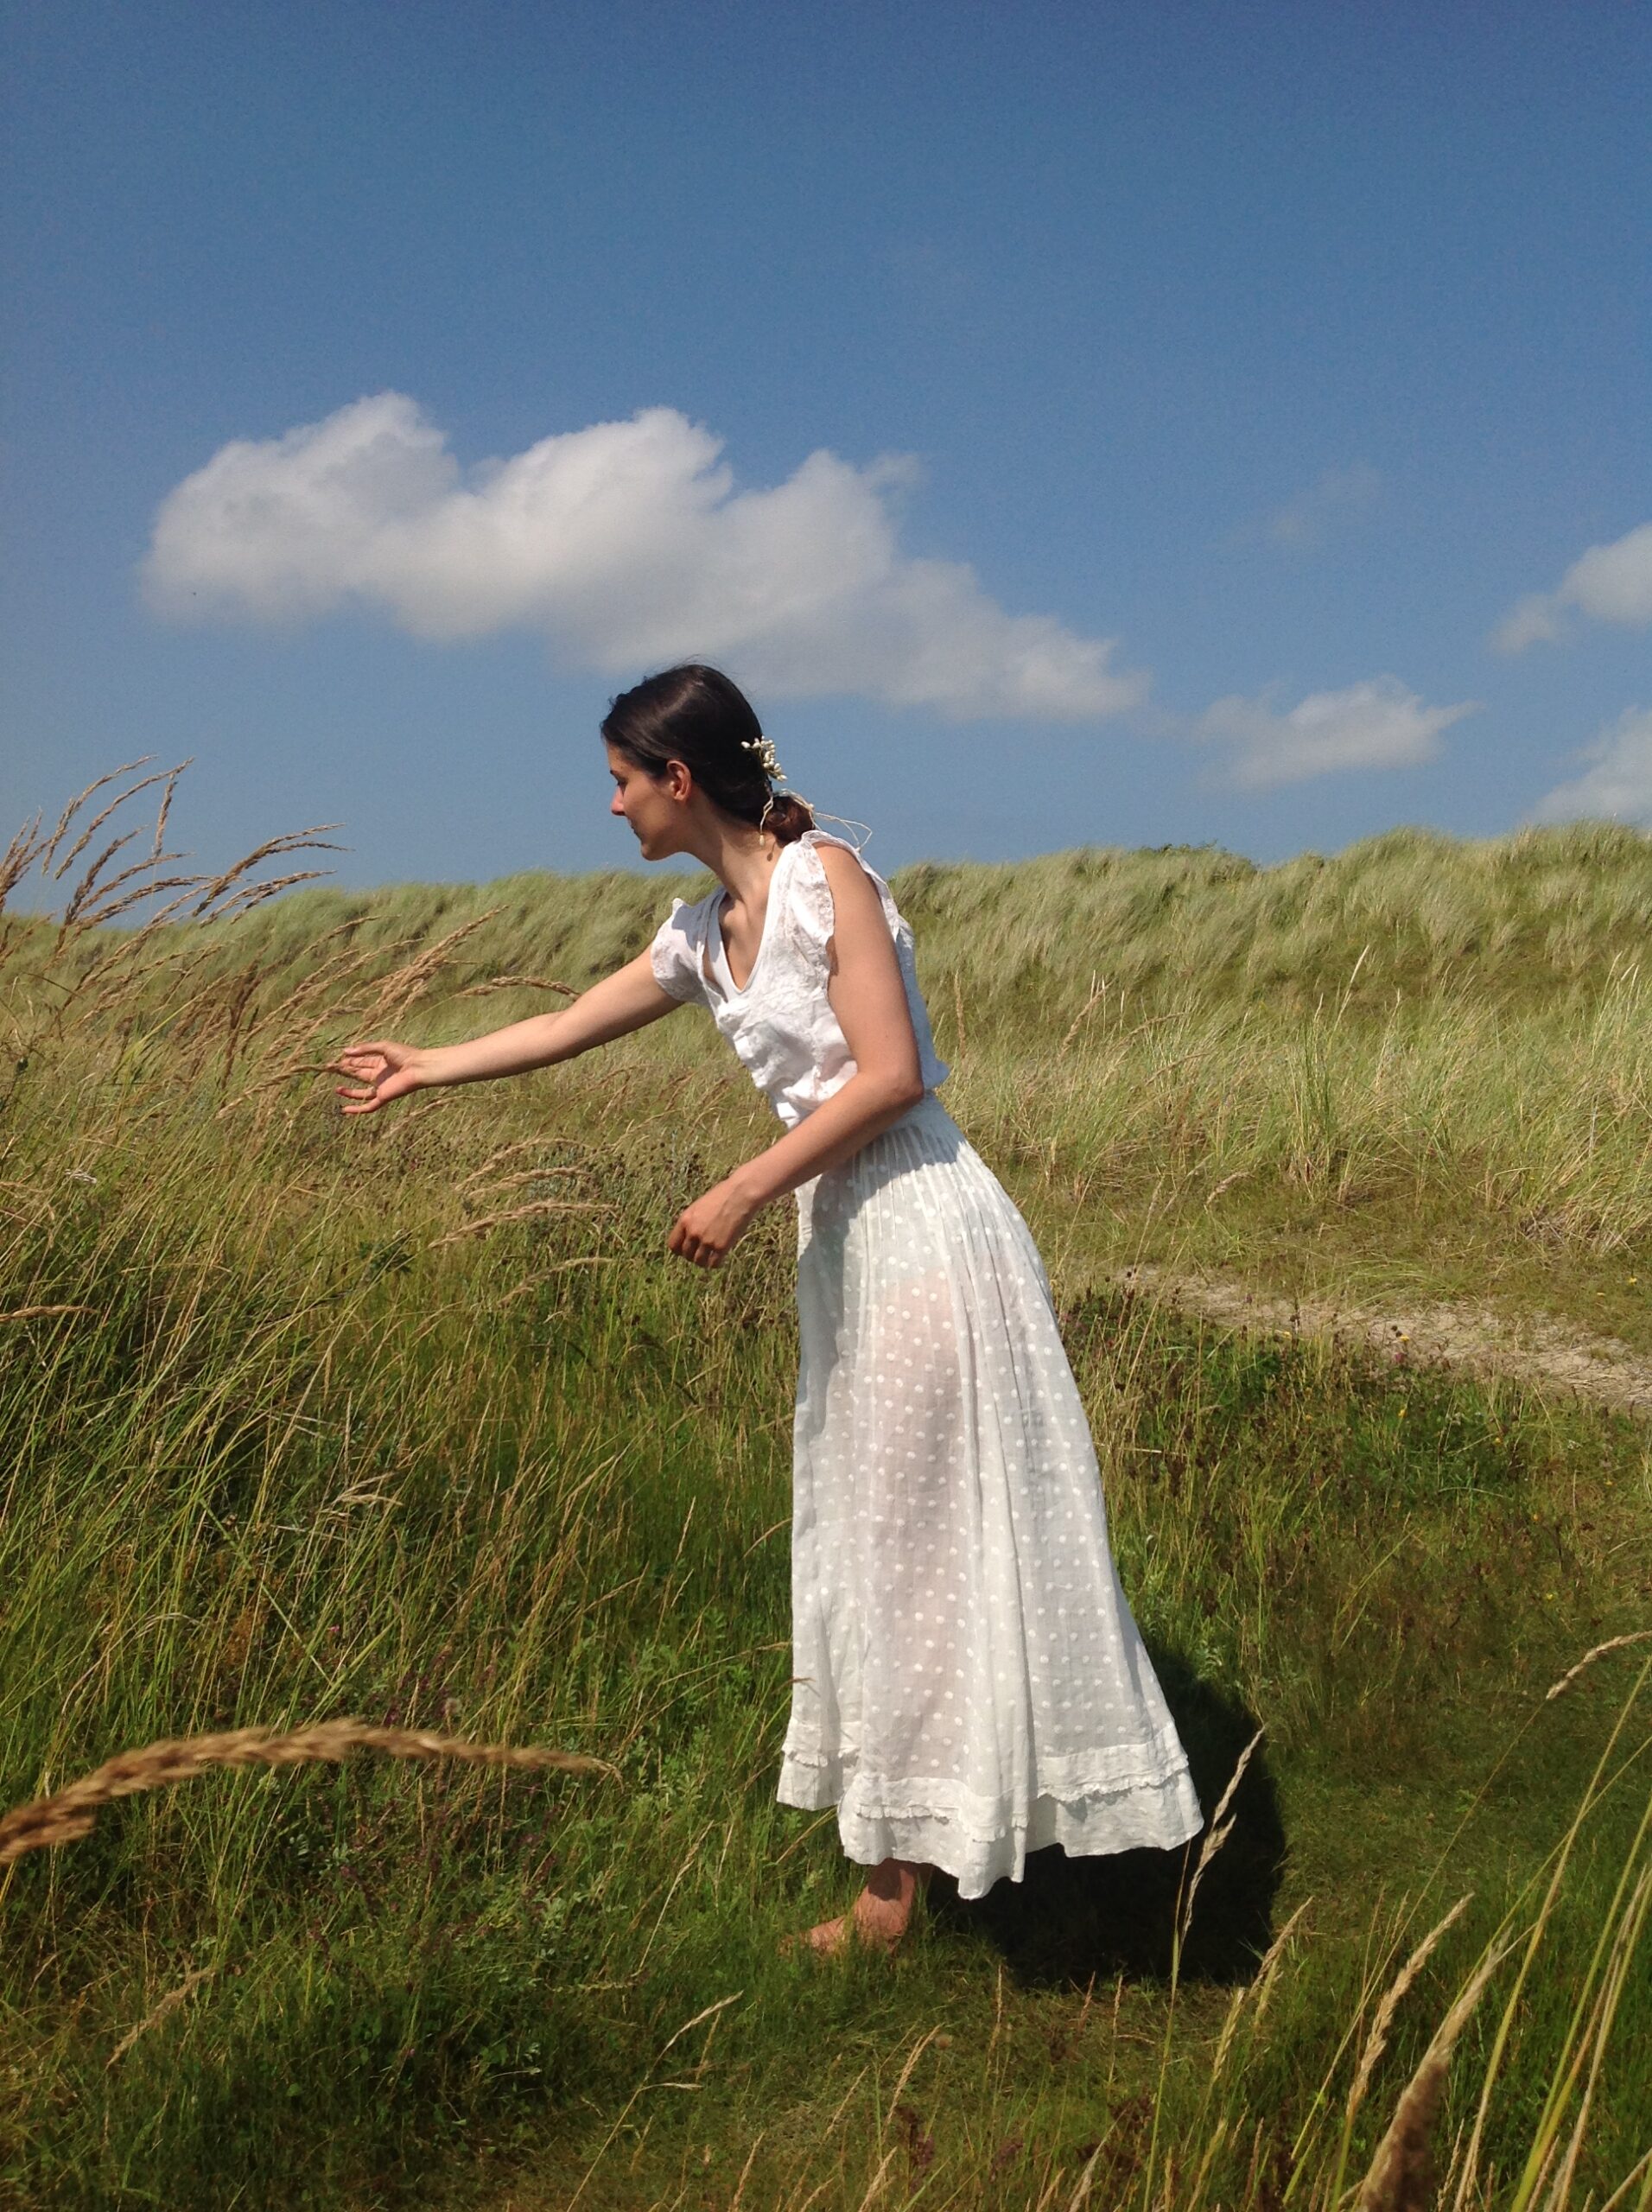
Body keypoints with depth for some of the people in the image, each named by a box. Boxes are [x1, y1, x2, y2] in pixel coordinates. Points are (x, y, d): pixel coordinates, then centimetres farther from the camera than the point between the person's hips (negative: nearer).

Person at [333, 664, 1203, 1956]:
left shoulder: (825, 877, -10)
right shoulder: (702, 936, 13)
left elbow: (891, 1076, -17)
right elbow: (570, 1027, 26)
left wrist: (741, 1195, -14)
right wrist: (425, 1068, 34)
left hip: (921, 1227, -9)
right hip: (840, 1241, 9)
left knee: (935, 1531, 0)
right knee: (870, 1535, 12)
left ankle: (902, 1887, 12)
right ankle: (897, 1872, 24)